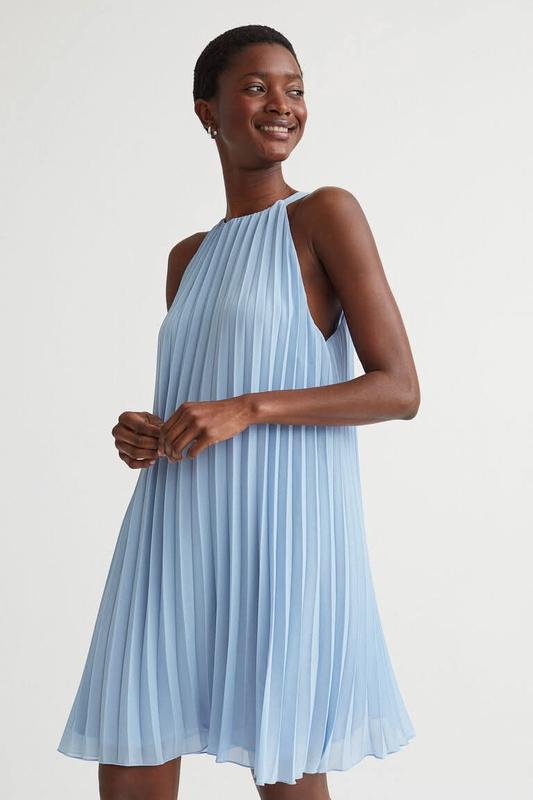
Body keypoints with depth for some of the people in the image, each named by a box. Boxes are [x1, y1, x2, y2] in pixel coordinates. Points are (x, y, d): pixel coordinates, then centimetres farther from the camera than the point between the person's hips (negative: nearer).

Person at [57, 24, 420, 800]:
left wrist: (248, 409, -17)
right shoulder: (187, 257, 17)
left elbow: (400, 389, -7)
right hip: (178, 535, 6)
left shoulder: (326, 214, -1)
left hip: (280, 529, -5)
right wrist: (144, 435, 2)